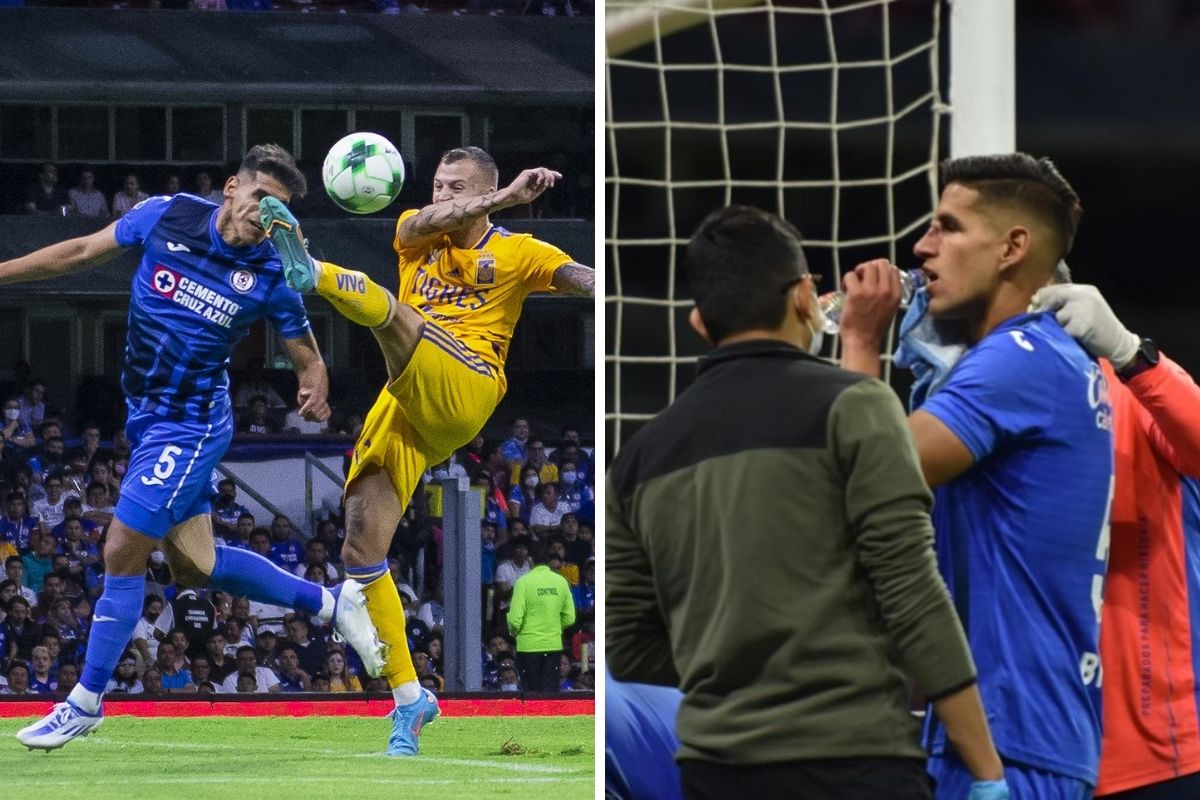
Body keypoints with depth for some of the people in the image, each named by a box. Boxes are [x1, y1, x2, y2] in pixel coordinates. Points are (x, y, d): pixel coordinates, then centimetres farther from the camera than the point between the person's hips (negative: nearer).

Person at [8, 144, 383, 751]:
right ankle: (331, 603, 27)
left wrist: (315, 389, -26)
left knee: (122, 554, -7)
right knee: (195, 566, 11)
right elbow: (82, 253, 7)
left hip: (190, 426, -5)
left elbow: (308, 359, -3)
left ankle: (86, 701, 6)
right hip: (147, 419, 5)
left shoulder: (272, 275, -13)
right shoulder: (167, 216, -5)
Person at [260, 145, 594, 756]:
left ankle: (311, 271, -64)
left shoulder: (516, 252, 12)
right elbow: (422, 223, -4)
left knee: (389, 311, -31)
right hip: (404, 407, 5)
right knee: (360, 550, -6)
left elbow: (580, 277, -4)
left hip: (465, 390, -5)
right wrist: (502, 198, -15)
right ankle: (408, 698, 1)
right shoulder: (417, 235, 21)